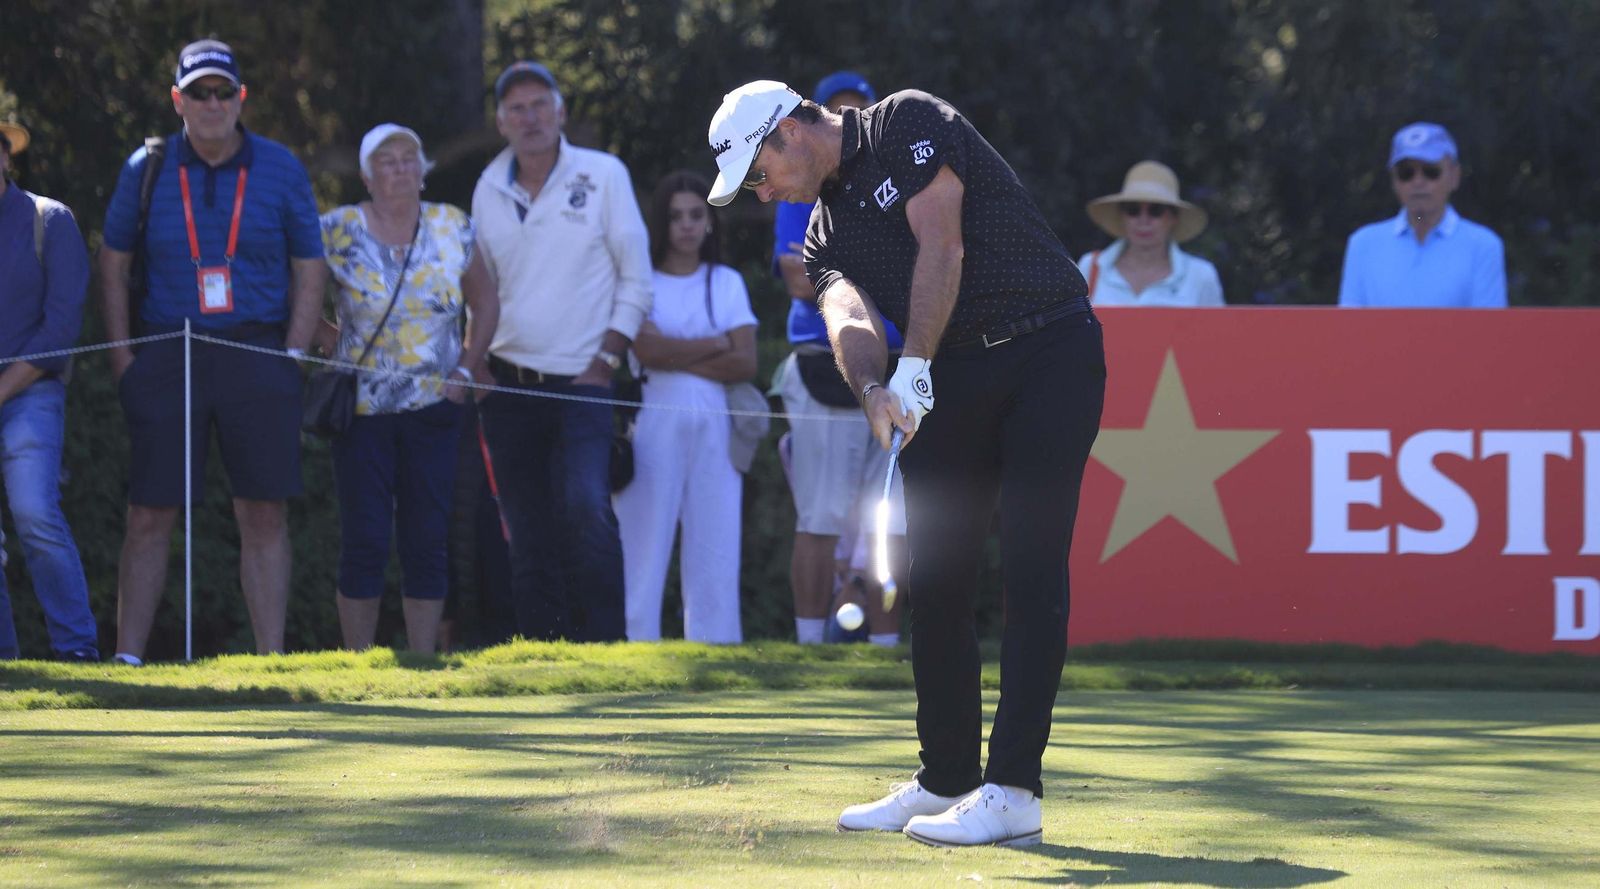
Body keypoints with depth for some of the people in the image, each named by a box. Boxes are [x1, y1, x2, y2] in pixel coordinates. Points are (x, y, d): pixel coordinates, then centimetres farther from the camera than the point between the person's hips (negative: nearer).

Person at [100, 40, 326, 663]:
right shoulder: (146, 169, 4)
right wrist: (122, 357, 1)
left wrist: (292, 358, -2)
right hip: (166, 358, 0)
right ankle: (127, 658, 1)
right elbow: (113, 266, 10)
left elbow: (310, 272, 8)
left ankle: (272, 658, 2)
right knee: (150, 516, -2)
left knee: (264, 516, -1)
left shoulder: (280, 169, 4)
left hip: (257, 353, 0)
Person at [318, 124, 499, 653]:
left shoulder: (452, 229, 5)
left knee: (427, 541, 2)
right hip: (362, 409, -2)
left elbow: (484, 303, 15)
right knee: (365, 541, -5)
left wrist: (467, 367, 4)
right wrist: (329, 340, -4)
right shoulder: (339, 232, -3)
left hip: (433, 409, 2)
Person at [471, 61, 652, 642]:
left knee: (585, 507, -22)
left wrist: (606, 360, -7)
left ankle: (604, 640, -17)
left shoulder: (602, 175, -1)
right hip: (509, 385, 4)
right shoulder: (489, 190, 10)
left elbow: (635, 278, 0)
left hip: (581, 380, -4)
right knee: (528, 531, 3)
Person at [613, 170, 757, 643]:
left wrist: (677, 356, -5)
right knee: (644, 546, -9)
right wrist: (716, 345, -2)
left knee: (715, 545, -2)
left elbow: (745, 363, 3)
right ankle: (636, 644, -11)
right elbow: (646, 349, -9)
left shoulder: (727, 283, 16)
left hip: (714, 427, 3)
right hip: (654, 423, -3)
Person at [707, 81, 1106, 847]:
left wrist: (914, 369, -19)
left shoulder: (906, 124, -5)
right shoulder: (826, 231, 14)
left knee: (1032, 567, -12)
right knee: (935, 575, 6)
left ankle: (1014, 792, -17)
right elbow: (848, 315, -7)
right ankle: (946, 780, 19)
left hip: (1049, 348, -8)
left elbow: (941, 248, -15)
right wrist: (874, 389, -28)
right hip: (956, 377, 8)